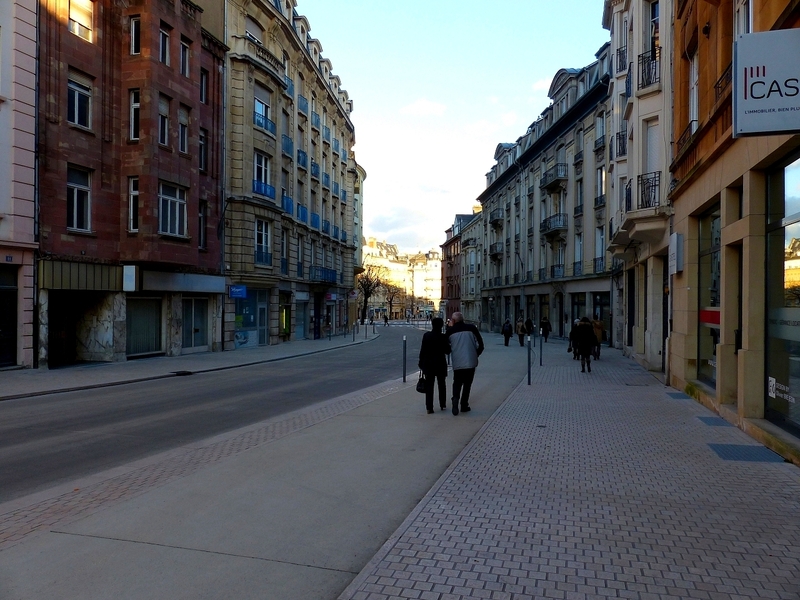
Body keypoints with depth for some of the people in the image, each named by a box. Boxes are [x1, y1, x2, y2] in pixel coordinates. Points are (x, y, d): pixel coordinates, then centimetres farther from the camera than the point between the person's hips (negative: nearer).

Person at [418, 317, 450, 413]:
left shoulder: (426, 335, -5)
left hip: (428, 364, 1)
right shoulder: (443, 337, -11)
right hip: (440, 364, -1)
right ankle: (442, 405, 23)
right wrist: (448, 344, 13)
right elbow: (447, 351, -6)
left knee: (429, 386, 4)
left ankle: (429, 407, 1)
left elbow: (422, 350, -3)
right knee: (441, 385, 16)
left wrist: (421, 363, 5)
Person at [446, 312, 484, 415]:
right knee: (467, 384, 12)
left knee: (457, 383, 16)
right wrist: (476, 354, 12)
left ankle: (455, 398, -8)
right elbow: (481, 345, -1)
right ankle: (464, 405, 13)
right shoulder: (472, 328, -1)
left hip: (457, 363, 0)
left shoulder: (450, 331, 0)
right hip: (470, 361, 0)